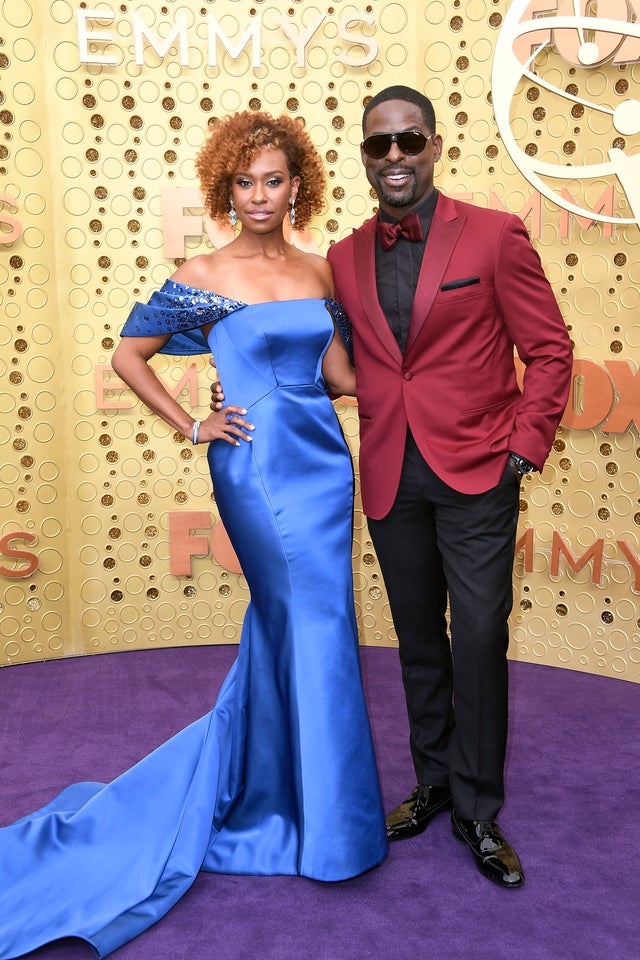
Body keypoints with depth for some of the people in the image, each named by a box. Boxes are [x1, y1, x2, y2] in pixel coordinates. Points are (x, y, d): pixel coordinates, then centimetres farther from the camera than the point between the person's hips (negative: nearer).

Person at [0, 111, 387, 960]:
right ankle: (332, 827, 15)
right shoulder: (204, 277, -5)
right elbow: (128, 355, 2)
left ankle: (239, 777, 35)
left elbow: (340, 373, 10)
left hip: (323, 459, 6)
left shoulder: (319, 272, 9)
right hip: (257, 467, -6)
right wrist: (190, 426, -3)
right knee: (316, 621, -3)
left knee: (283, 621, 12)